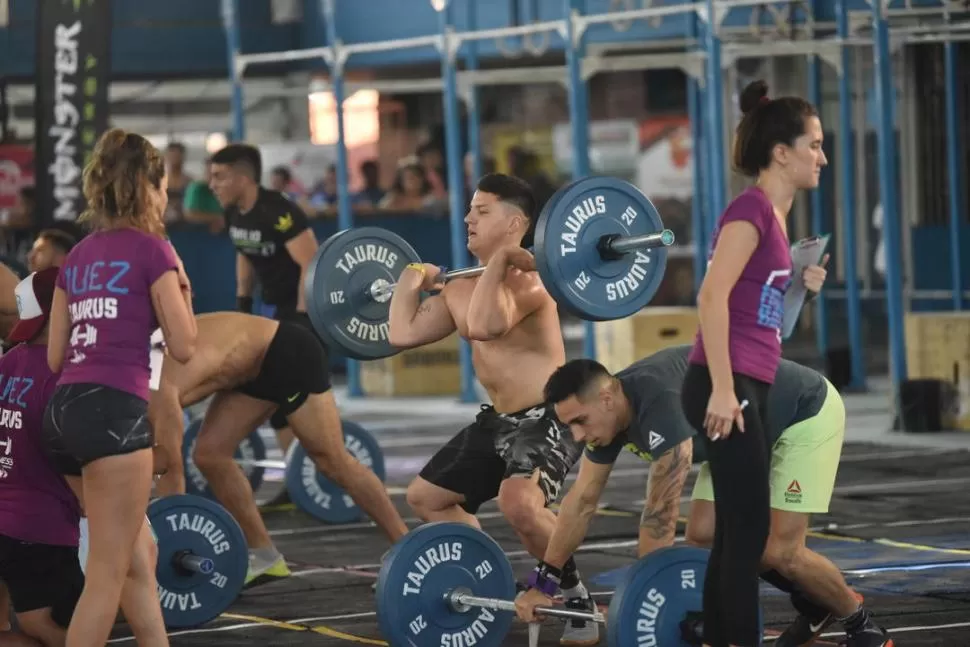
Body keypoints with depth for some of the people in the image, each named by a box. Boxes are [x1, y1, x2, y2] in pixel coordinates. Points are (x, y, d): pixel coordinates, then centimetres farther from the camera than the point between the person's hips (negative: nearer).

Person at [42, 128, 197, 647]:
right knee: (108, 573, -5)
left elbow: (54, 357, 15)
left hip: (65, 408, 8)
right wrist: (183, 287, 13)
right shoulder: (151, 250, -3)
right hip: (114, 409, -8)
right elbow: (183, 346, -3)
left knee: (138, 552, 20)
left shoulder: (77, 256, 17)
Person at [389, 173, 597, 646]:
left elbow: (483, 326, -38)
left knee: (518, 501, -36)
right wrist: (413, 279, 16)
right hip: (499, 419, 10)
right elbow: (402, 333, 9)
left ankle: (577, 600, -15)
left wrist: (500, 259, -31)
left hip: (549, 417, -10)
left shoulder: (526, 279, -20)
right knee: (425, 497, 19)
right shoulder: (461, 288, 8)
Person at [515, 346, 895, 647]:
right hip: (745, 433, 9)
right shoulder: (609, 412, -11)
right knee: (703, 536, -1)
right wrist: (542, 583, 1)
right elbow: (582, 500, 0)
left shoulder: (659, 402, -38)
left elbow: (661, 513, -37)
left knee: (778, 552, -17)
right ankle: (816, 609, 15)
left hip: (805, 414, -9)